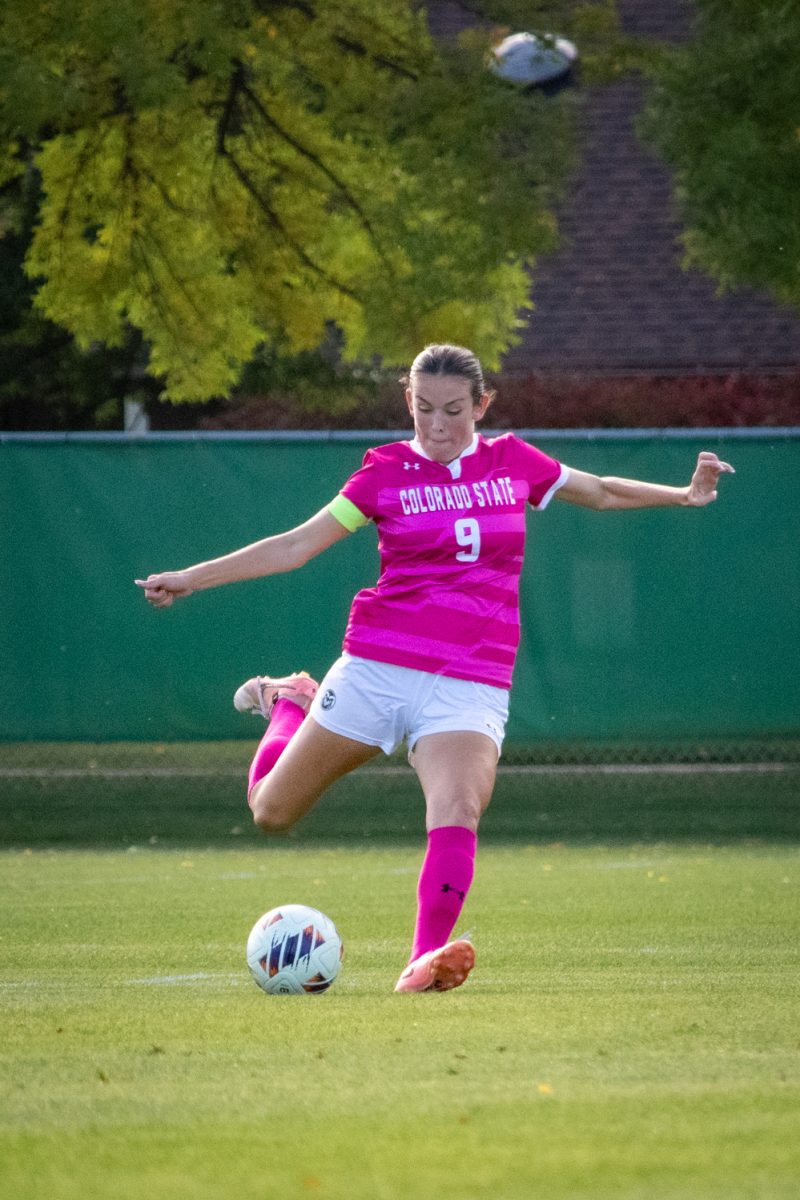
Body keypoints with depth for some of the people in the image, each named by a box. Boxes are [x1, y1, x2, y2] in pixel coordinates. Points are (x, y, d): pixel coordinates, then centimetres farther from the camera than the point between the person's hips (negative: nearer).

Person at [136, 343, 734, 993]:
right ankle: (288, 701, 40)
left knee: (458, 810, -30)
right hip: (376, 667, 0)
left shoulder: (513, 462, 8)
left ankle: (427, 960, -32)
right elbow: (295, 546, 2)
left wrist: (684, 495, 19)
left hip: (471, 686, 0)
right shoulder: (388, 471, 2)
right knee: (271, 811, 9)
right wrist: (191, 577, -4)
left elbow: (601, 492, 25)